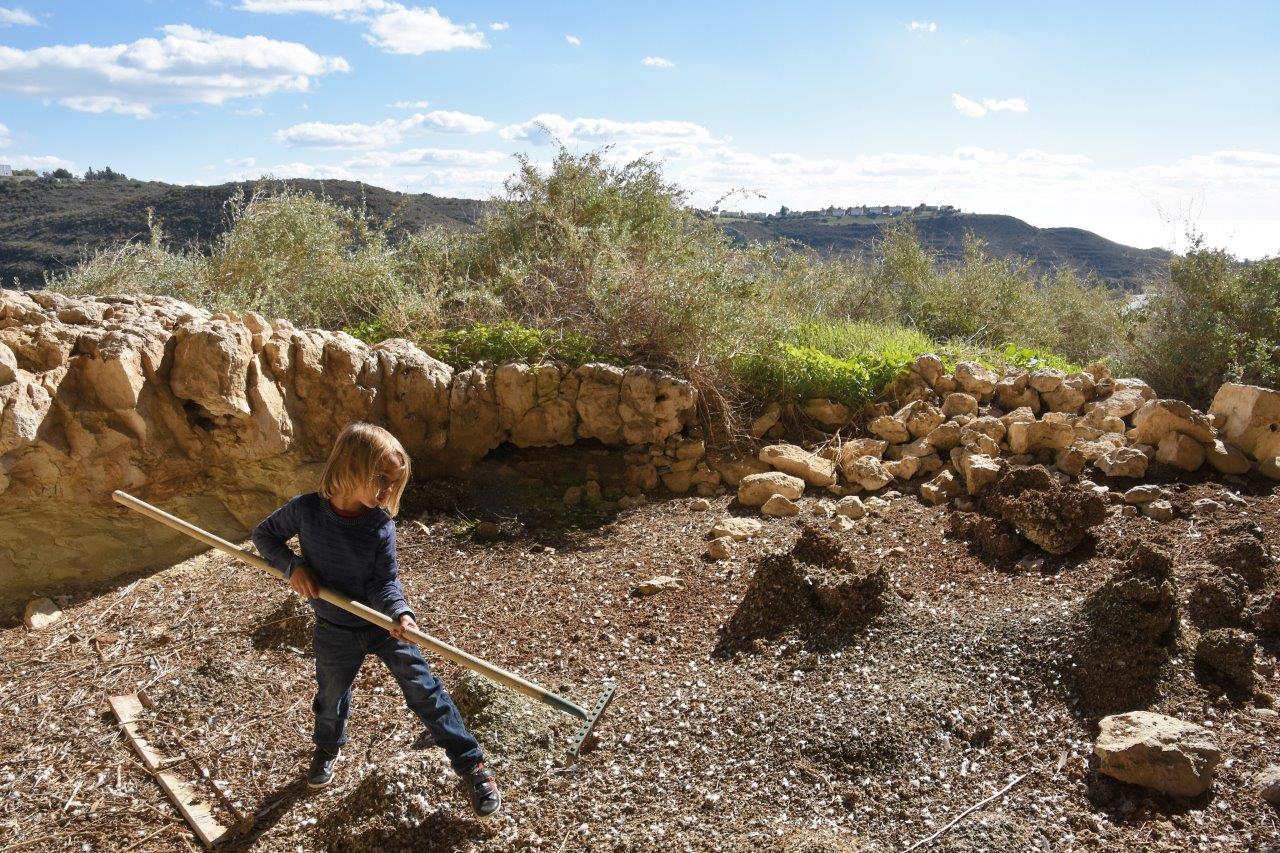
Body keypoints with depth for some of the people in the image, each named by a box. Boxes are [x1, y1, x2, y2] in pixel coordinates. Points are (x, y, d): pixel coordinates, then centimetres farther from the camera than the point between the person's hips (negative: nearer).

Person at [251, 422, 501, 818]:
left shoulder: (381, 525, -18)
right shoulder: (305, 509, -17)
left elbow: (385, 581, -18)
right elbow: (264, 535, -1)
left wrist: (401, 613, -38)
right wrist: (293, 566, -18)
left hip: (382, 622, -1)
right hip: (335, 632, 1)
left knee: (424, 690, -4)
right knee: (331, 697, 22)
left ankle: (471, 764, 8)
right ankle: (327, 748, 56)